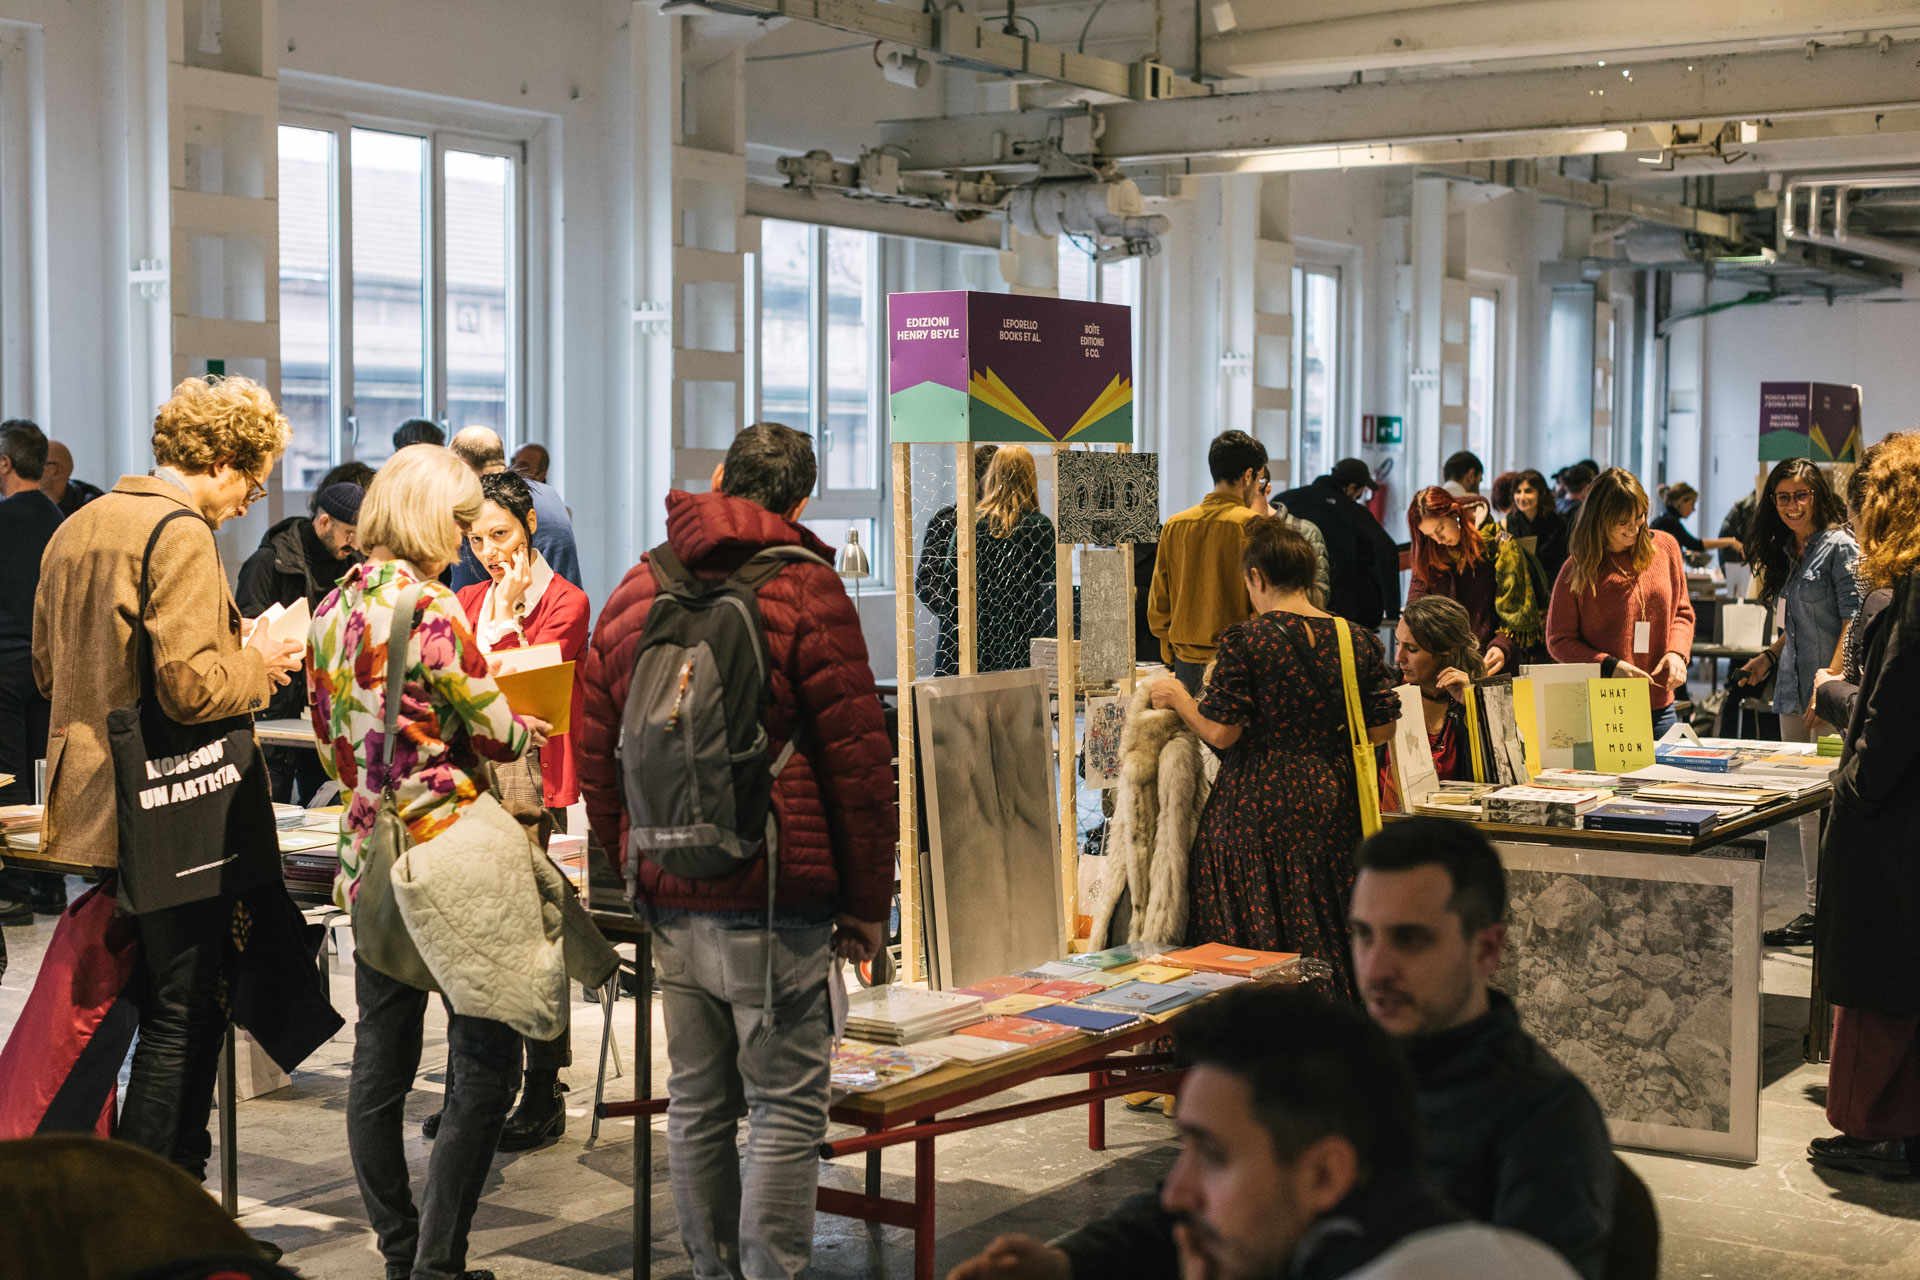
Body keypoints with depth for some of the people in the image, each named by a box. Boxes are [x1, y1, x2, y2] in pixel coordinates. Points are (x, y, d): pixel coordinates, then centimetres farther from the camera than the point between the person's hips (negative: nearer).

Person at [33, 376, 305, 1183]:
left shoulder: (75, 529, 13)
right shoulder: (180, 534, -15)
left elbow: (46, 671, 20)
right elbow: (191, 686, -23)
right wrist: (258, 666, -4)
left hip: (89, 812, 9)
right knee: (182, 1018, 0)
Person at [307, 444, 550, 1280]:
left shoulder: (332, 610, 9)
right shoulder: (427, 608, -15)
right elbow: (493, 732, -10)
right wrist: (528, 730, 10)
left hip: (368, 857, 8)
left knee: (380, 1066, 12)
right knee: (486, 1065, -2)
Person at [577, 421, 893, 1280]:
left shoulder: (634, 592, 11)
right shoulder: (804, 590, -7)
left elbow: (595, 757, 15)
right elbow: (858, 764, -8)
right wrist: (867, 903, 0)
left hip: (670, 902, 6)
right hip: (774, 903, -6)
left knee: (696, 1104, 13)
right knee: (785, 1112, -1)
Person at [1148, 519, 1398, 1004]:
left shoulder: (1244, 642, -12)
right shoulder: (1358, 642, 2)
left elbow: (1220, 733, -14)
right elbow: (1382, 729, 5)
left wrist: (1180, 699, 5)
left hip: (1258, 805, -4)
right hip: (1331, 803, 4)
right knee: (1326, 937, 14)